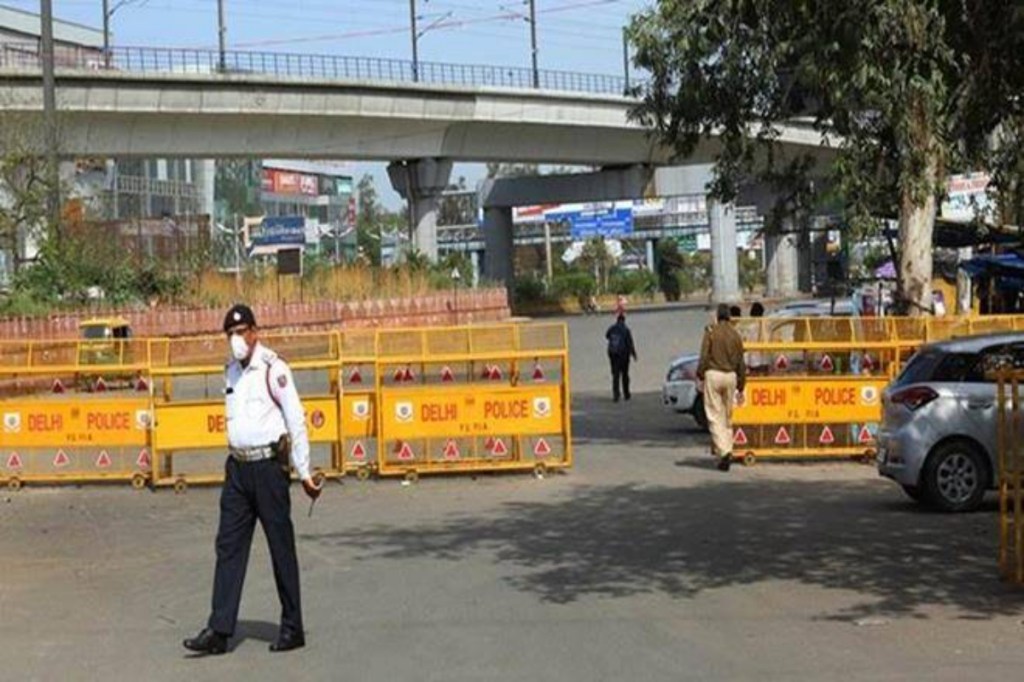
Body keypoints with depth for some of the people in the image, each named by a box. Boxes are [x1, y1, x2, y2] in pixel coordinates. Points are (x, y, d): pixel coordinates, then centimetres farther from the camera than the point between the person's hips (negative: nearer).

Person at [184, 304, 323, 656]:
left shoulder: (273, 369, -10)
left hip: (268, 465, -7)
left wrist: (304, 473, -8)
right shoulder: (231, 370, 11)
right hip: (237, 467, 7)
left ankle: (292, 628, 11)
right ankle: (219, 630, 5)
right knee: (228, 545, 3)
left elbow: (296, 421, -9)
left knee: (281, 547, 1)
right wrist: (237, 462, 19)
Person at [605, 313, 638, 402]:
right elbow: (630, 343, -10)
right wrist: (634, 355, -1)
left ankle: (615, 394, -8)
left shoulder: (611, 329, -1)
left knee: (615, 375, 4)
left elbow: (606, 336, 20)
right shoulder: (625, 330, -11)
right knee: (625, 374, 12)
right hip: (623, 354, -2)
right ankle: (626, 394, 21)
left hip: (613, 354, 2)